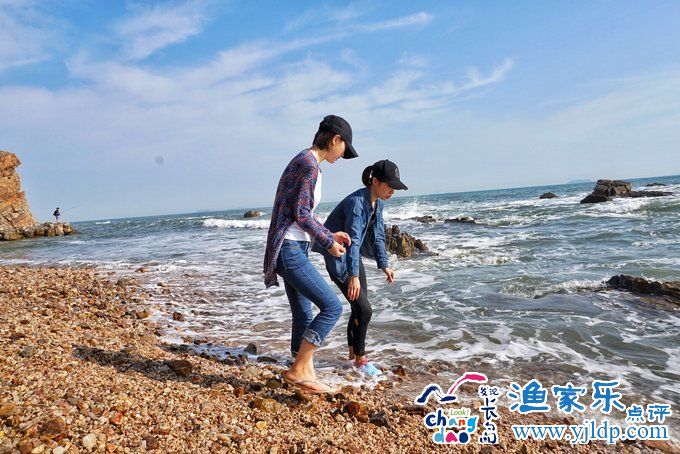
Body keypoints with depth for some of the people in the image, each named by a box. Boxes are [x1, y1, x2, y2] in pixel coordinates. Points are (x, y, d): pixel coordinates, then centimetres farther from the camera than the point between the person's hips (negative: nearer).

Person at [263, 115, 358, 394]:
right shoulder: (310, 164, -13)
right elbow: (301, 214, -17)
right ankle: (299, 370, 0)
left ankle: (303, 376, 22)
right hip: (289, 251, -10)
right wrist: (328, 243, -6)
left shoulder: (305, 161, 17)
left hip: (294, 249, 10)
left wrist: (329, 235, 18)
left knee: (303, 316, 12)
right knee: (332, 307, -9)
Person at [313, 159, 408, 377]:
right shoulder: (357, 202, -27)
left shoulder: (377, 203, 1)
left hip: (352, 256, 9)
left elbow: (377, 235, 10)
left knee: (359, 308, 13)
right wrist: (353, 275, -42)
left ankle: (353, 354, 29)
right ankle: (360, 359, 10)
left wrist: (384, 264, 9)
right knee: (363, 310, -8)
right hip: (338, 259, -9)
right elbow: (353, 239, -36)